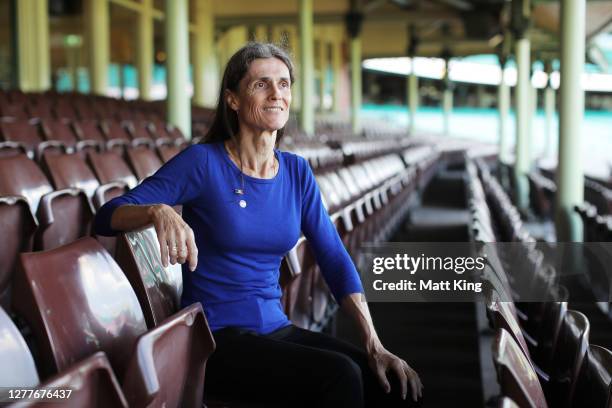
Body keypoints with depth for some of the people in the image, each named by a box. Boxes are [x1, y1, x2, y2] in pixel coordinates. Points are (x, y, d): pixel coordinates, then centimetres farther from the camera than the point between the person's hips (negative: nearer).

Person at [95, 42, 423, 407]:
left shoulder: (297, 171, 6)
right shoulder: (203, 162, -9)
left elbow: (334, 259, 3)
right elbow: (107, 216, -14)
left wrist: (374, 344, -6)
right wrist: (159, 211, -36)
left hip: (277, 329, 5)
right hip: (216, 337, -5)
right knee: (340, 376, -26)